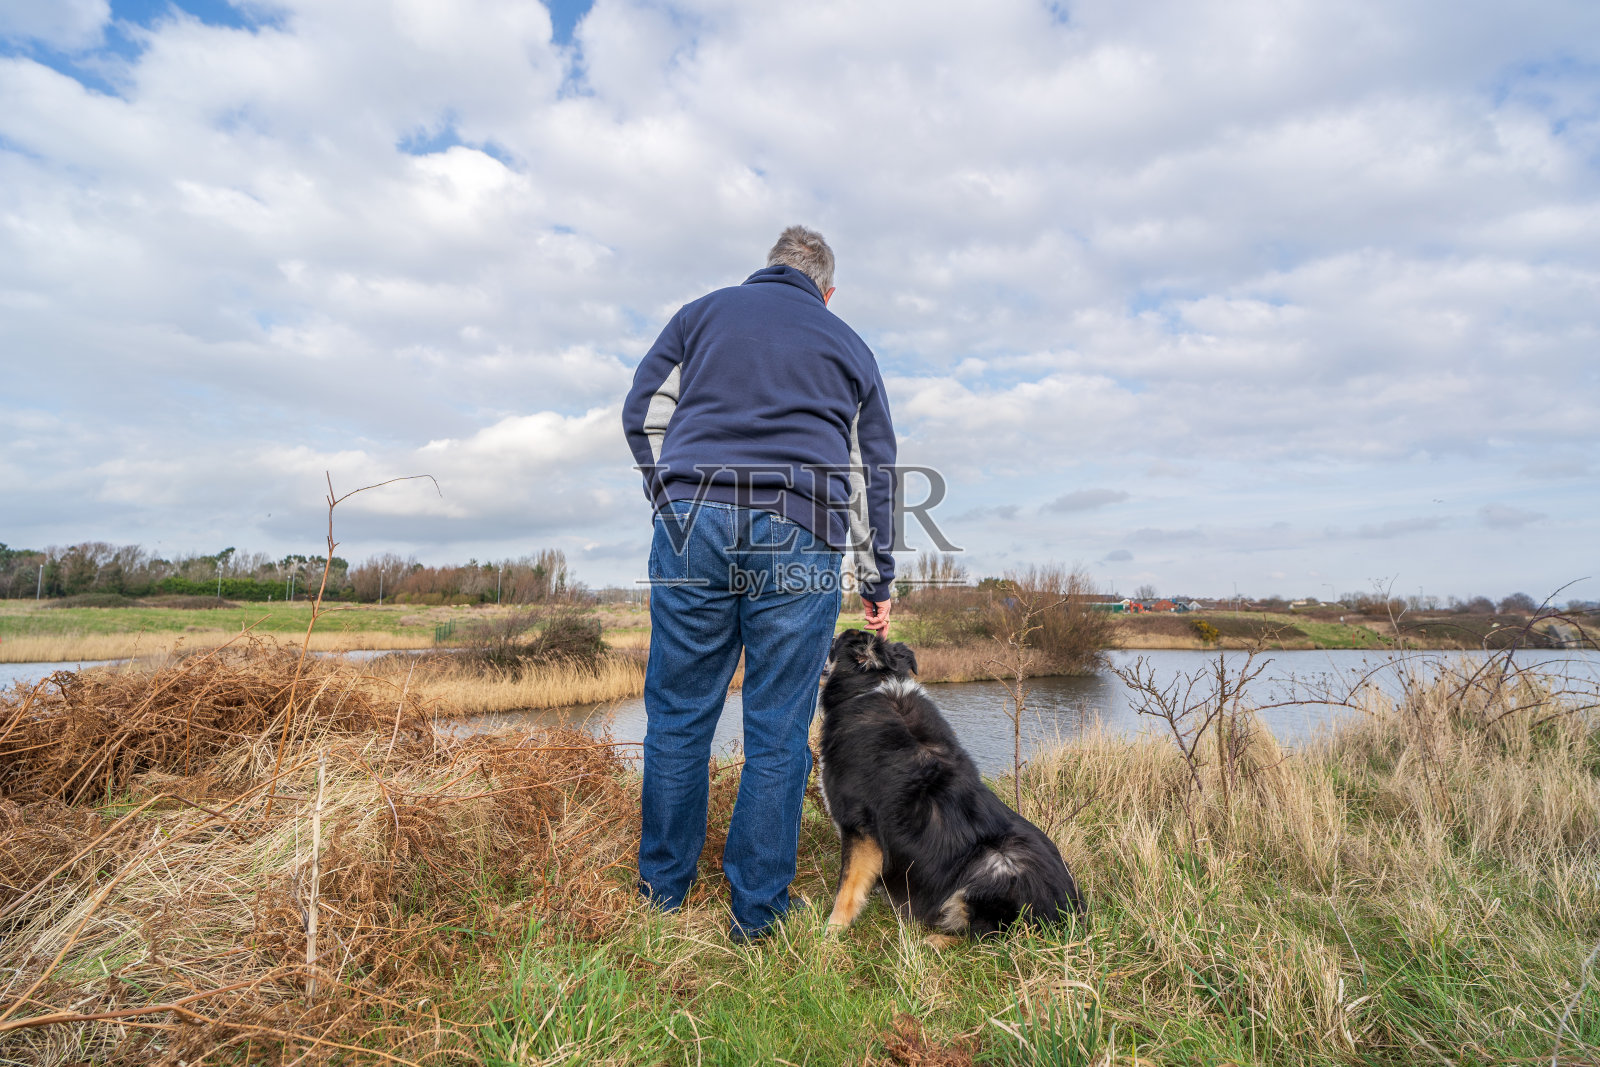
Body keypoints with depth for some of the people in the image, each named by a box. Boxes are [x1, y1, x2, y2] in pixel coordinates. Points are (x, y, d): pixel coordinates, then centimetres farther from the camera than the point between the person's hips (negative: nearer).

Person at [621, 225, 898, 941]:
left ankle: (661, 892, 22)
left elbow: (643, 413, 11)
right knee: (778, 728, 5)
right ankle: (757, 913, 16)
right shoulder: (848, 345, 21)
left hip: (693, 524, 1)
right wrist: (877, 582, 22)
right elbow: (874, 471, 19)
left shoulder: (702, 312, 19)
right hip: (802, 540, 0)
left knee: (679, 713, 9)